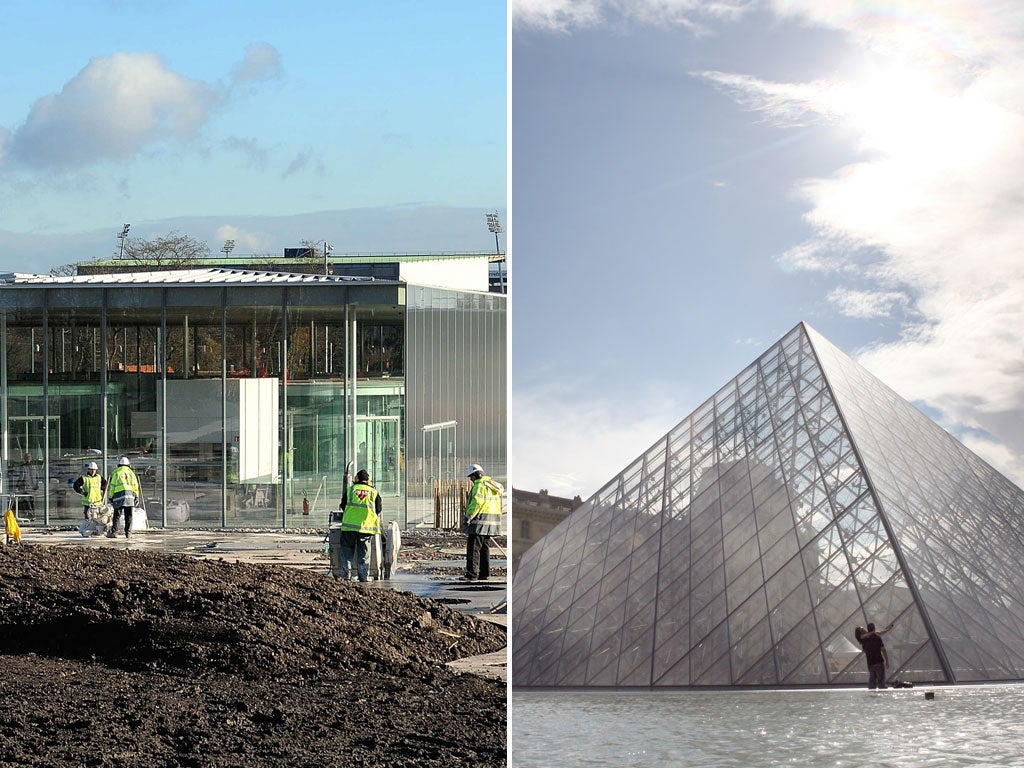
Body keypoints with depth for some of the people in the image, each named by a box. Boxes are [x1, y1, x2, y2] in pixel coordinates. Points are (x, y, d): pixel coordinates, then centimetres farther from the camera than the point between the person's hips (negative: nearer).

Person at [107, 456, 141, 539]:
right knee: (128, 516, 5)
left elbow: (112, 485, 1)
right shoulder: (131, 472, 13)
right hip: (130, 496, 3)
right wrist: (136, 496, 14)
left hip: (119, 496, -3)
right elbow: (135, 485, 11)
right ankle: (128, 533, 2)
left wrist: (111, 496, 6)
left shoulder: (117, 472, 3)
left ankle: (113, 532, -5)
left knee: (117, 516, -1)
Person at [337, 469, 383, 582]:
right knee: (363, 554, 6)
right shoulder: (373, 492, 5)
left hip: (349, 526, 0)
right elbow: (379, 510, 8)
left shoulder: (350, 489, 6)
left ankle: (345, 576, 4)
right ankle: (364, 577, 6)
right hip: (366, 526, 0)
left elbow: (343, 506, 15)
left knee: (347, 552, 8)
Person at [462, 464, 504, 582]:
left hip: (480, 522, -10)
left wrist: (468, 517, -13)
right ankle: (484, 574, 16)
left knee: (473, 548, -9)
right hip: (492, 521, 10)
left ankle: (472, 574, -14)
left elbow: (476, 503, -20)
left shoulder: (480, 485, -12)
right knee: (484, 548, 15)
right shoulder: (492, 486, 19)